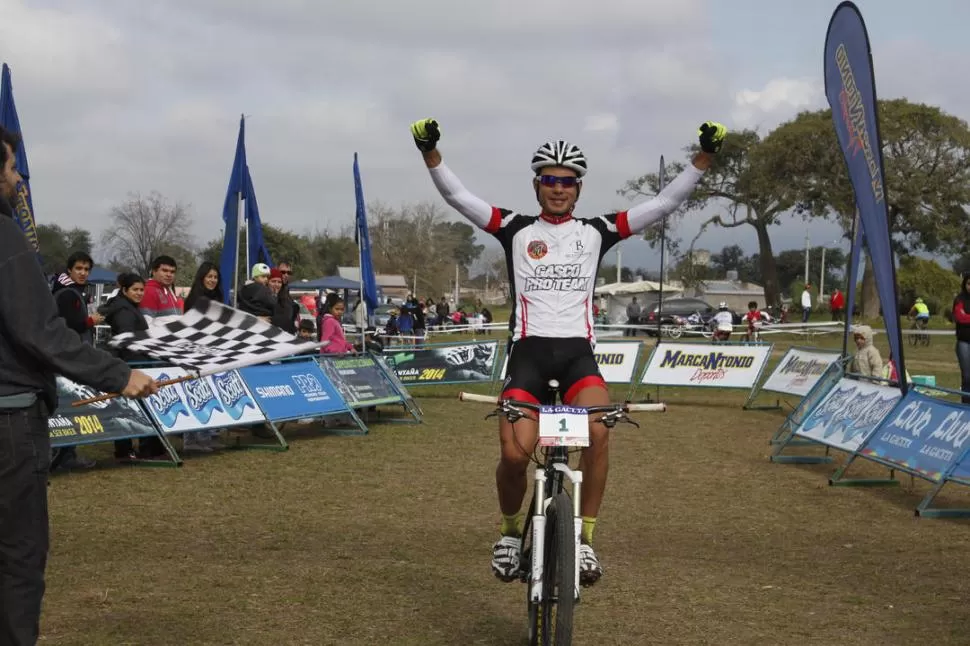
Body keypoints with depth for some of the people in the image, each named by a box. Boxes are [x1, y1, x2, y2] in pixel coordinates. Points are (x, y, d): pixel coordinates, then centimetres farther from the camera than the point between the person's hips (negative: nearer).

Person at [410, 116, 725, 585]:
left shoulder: (597, 232, 13)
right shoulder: (515, 229, 10)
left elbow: (666, 202, 8)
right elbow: (456, 195, 0)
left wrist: (705, 156, -1)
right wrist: (429, 151, -15)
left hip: (578, 352, 1)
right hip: (528, 352, -1)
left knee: (598, 432, -28)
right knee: (515, 452, -19)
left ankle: (584, 537, -13)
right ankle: (511, 529, 12)